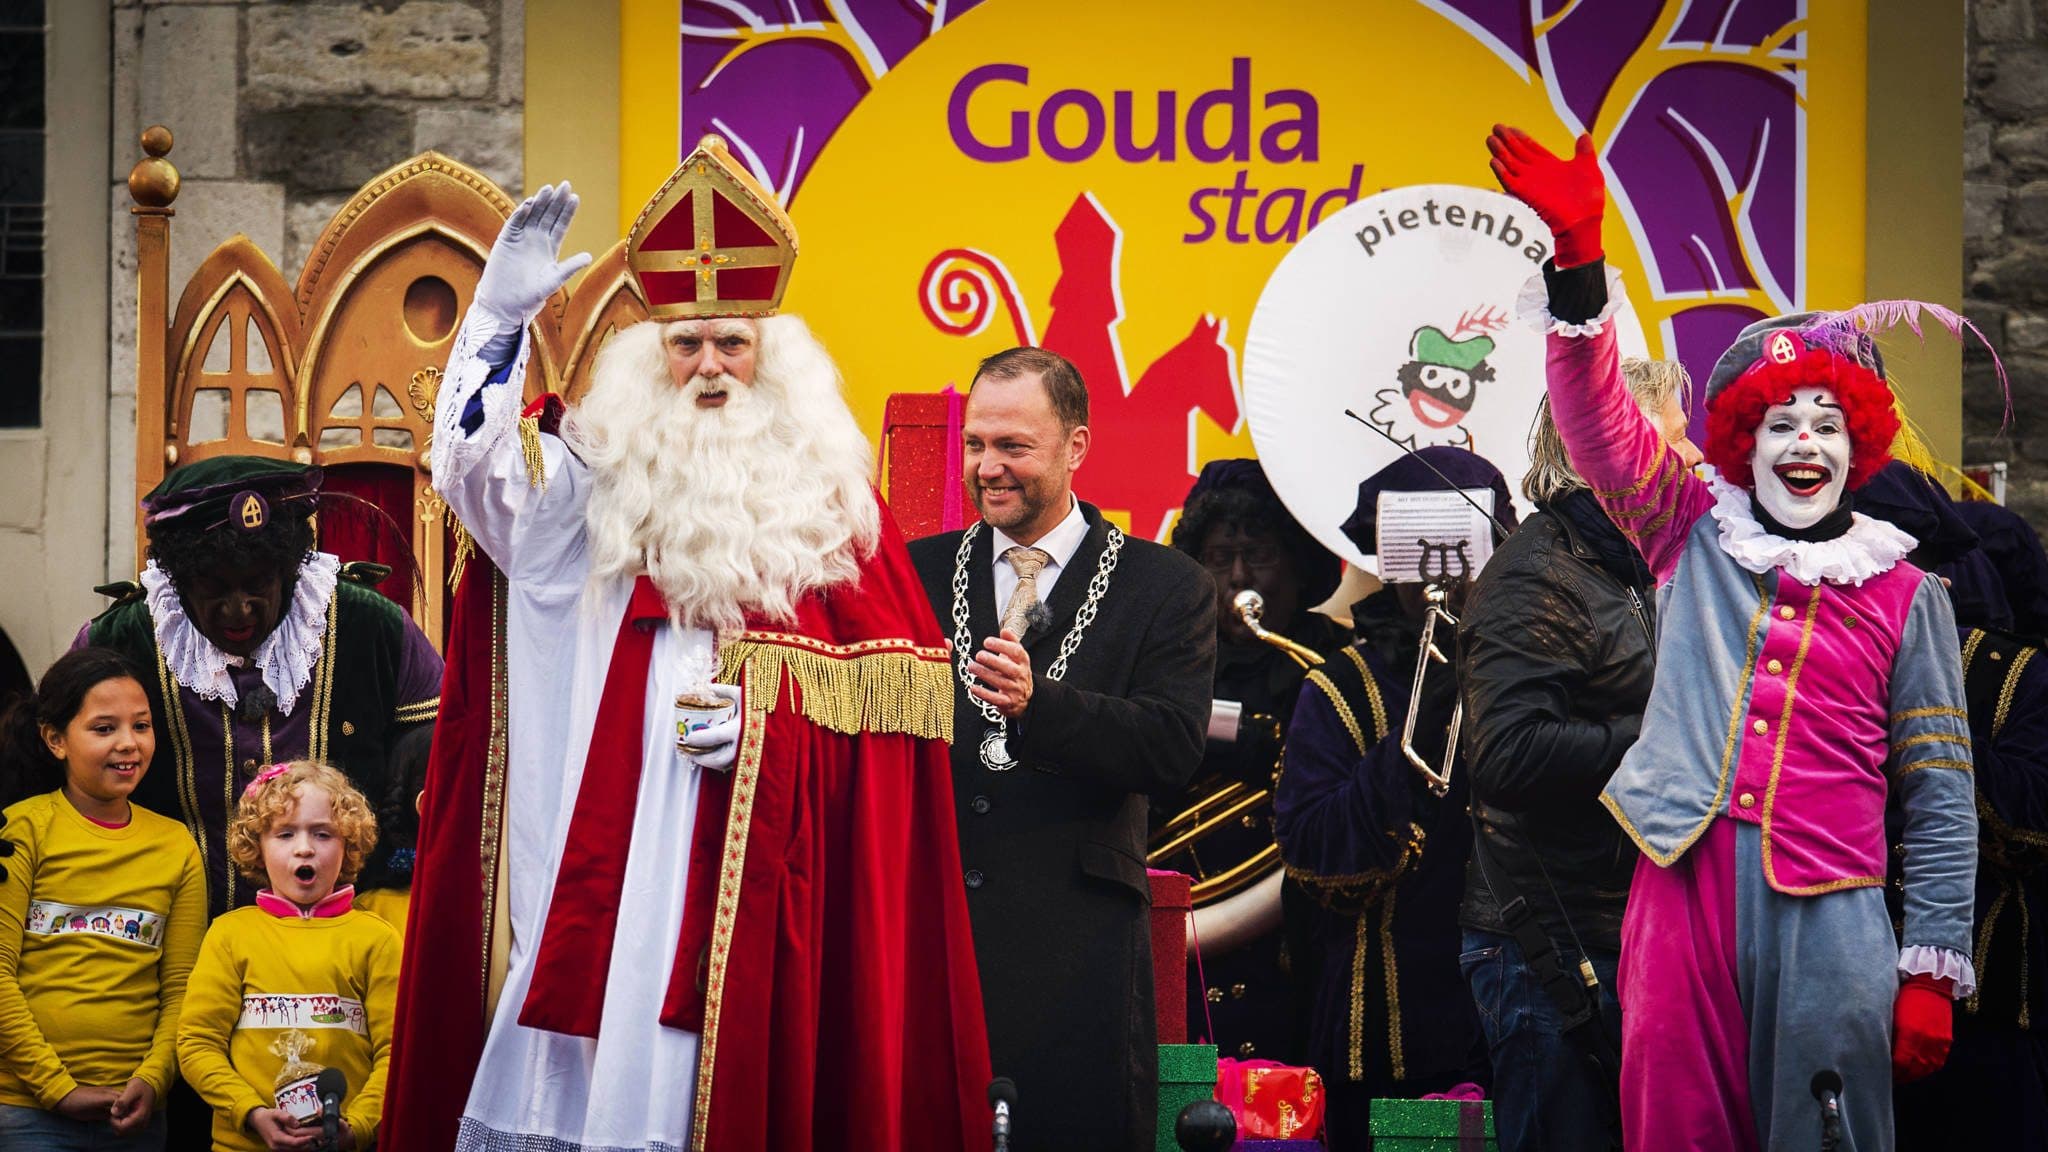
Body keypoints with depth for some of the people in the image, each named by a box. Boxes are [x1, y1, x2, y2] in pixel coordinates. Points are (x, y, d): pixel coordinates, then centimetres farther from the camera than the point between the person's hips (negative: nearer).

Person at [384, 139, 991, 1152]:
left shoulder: (831, 497, 9)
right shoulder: (599, 480, 9)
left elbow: (899, 681, 6)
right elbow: (481, 464, -10)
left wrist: (767, 711, -8)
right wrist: (503, 313, -22)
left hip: (762, 866, 0)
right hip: (606, 848, 0)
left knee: (733, 1068, -2)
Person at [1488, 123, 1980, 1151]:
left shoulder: (1906, 596, 7)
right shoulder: (1695, 538, 11)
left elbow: (1940, 800, 6)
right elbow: (1598, 420, 2)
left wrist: (1933, 971, 2)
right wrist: (1577, 256, -10)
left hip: (1827, 911, -1)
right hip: (1687, 883, 1)